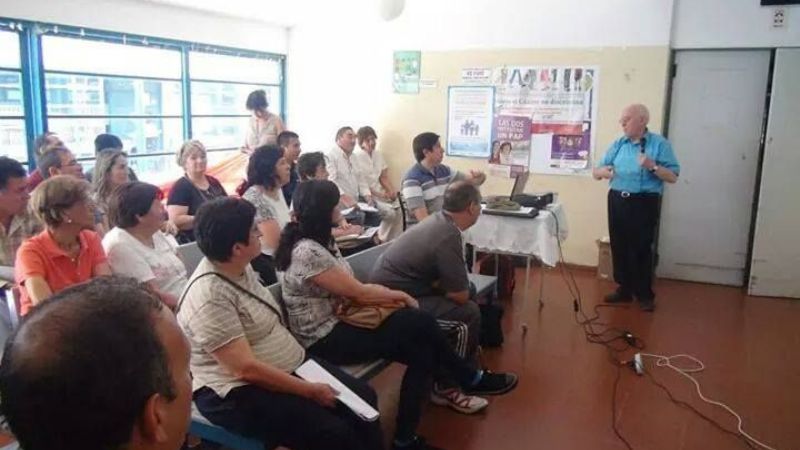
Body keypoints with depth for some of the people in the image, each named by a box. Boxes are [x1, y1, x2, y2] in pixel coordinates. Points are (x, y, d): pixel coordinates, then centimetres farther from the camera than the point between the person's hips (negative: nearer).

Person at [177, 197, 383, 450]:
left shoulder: (240, 267, 1)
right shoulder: (209, 297, -25)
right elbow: (246, 369, -26)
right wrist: (310, 391, -20)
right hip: (238, 393, -9)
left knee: (364, 397, -1)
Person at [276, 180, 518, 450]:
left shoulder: (317, 240, 7)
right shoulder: (307, 253, -24)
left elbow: (350, 288, 7)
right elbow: (358, 293, -18)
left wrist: (389, 295, -8)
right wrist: (399, 295, -2)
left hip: (337, 322, 9)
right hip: (324, 339, -9)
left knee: (422, 354, -9)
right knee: (419, 323, -15)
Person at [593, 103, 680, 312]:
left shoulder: (659, 144, -4)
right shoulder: (618, 144, 9)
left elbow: (673, 176, -8)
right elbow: (596, 171, 9)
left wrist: (653, 166, -23)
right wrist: (602, 171, -14)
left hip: (644, 203, -5)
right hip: (617, 200, 5)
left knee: (641, 249, 0)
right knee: (619, 247, 10)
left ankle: (645, 295, 14)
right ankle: (624, 289, 24)